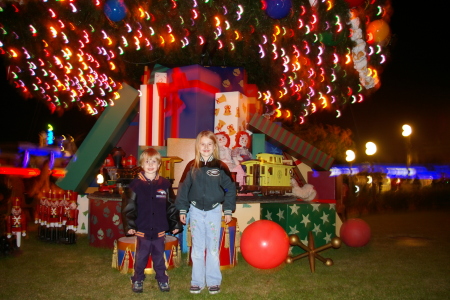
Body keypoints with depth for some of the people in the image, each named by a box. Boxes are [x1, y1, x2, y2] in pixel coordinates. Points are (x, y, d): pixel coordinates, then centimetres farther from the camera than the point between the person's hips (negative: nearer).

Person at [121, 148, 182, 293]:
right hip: (142, 230, -1)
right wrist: (129, 225, -11)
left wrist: (175, 224, 3)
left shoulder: (165, 184, 0)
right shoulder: (136, 184, -5)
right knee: (141, 257, 11)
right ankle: (138, 280, 27)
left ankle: (162, 279, 28)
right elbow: (128, 206, -5)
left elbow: (171, 206, 4)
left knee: (159, 256, 13)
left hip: (159, 230, 1)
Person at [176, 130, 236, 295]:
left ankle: (214, 281, 20)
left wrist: (228, 210, 0)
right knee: (197, 248, 9)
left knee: (213, 248, 9)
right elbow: (183, 188, 3)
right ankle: (197, 281, 20)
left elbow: (230, 188, 0)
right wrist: (182, 210, 2)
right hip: (196, 211, 1)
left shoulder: (220, 166, -4)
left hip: (214, 211, -1)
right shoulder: (191, 166, -2)